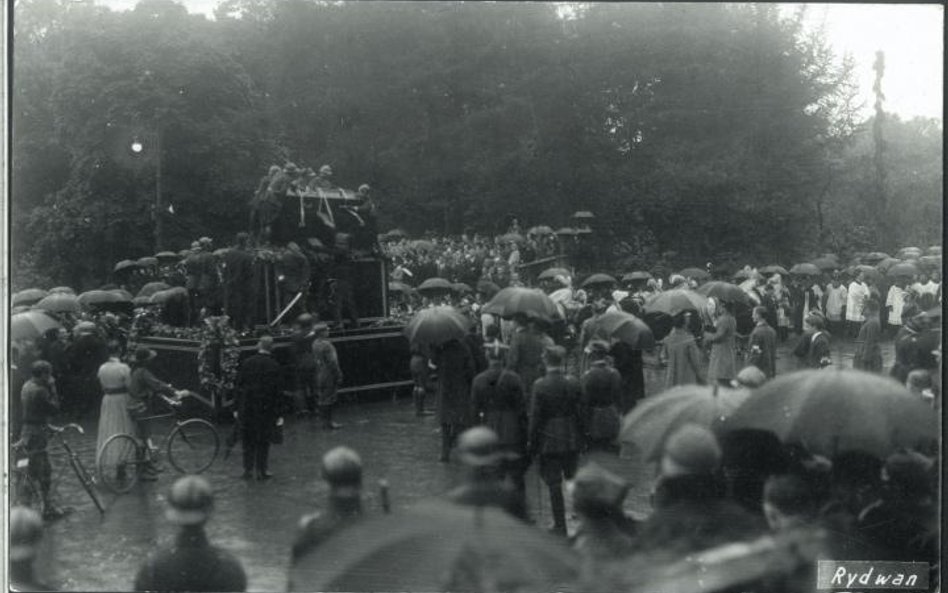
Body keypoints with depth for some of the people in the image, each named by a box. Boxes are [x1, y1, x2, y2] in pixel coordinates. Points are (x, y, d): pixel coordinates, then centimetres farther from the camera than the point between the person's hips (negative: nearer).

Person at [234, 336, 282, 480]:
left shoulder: (246, 363, 0)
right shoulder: (274, 366, -7)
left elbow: (239, 386, 2)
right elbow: (277, 391, -7)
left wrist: (238, 408, 7)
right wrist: (276, 413, -2)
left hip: (247, 408, 2)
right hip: (266, 409, -2)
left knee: (248, 441, 12)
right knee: (263, 441, 7)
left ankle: (248, 469, 13)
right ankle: (261, 471, 9)